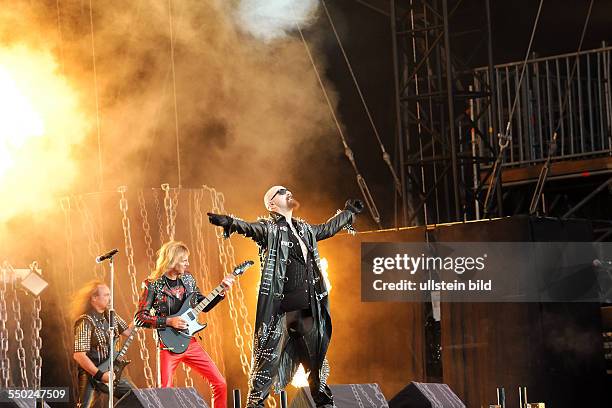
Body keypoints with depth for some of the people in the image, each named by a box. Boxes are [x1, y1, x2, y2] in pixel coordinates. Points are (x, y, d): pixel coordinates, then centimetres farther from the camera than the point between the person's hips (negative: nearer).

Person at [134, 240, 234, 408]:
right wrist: (168, 321, -18)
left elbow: (204, 306, 18)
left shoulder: (188, 279, 8)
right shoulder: (153, 284, -8)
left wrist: (221, 291, 4)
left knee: (220, 384, 2)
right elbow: (139, 318, -11)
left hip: (190, 342, 5)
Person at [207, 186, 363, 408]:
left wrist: (349, 212, 51)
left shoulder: (304, 229, 19)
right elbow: (249, 228, -24)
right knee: (269, 355, -9)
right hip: (280, 308, -7)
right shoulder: (269, 228, -3)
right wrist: (229, 222, -46)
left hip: (309, 308, 7)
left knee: (316, 356, 15)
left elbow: (327, 228, 39)